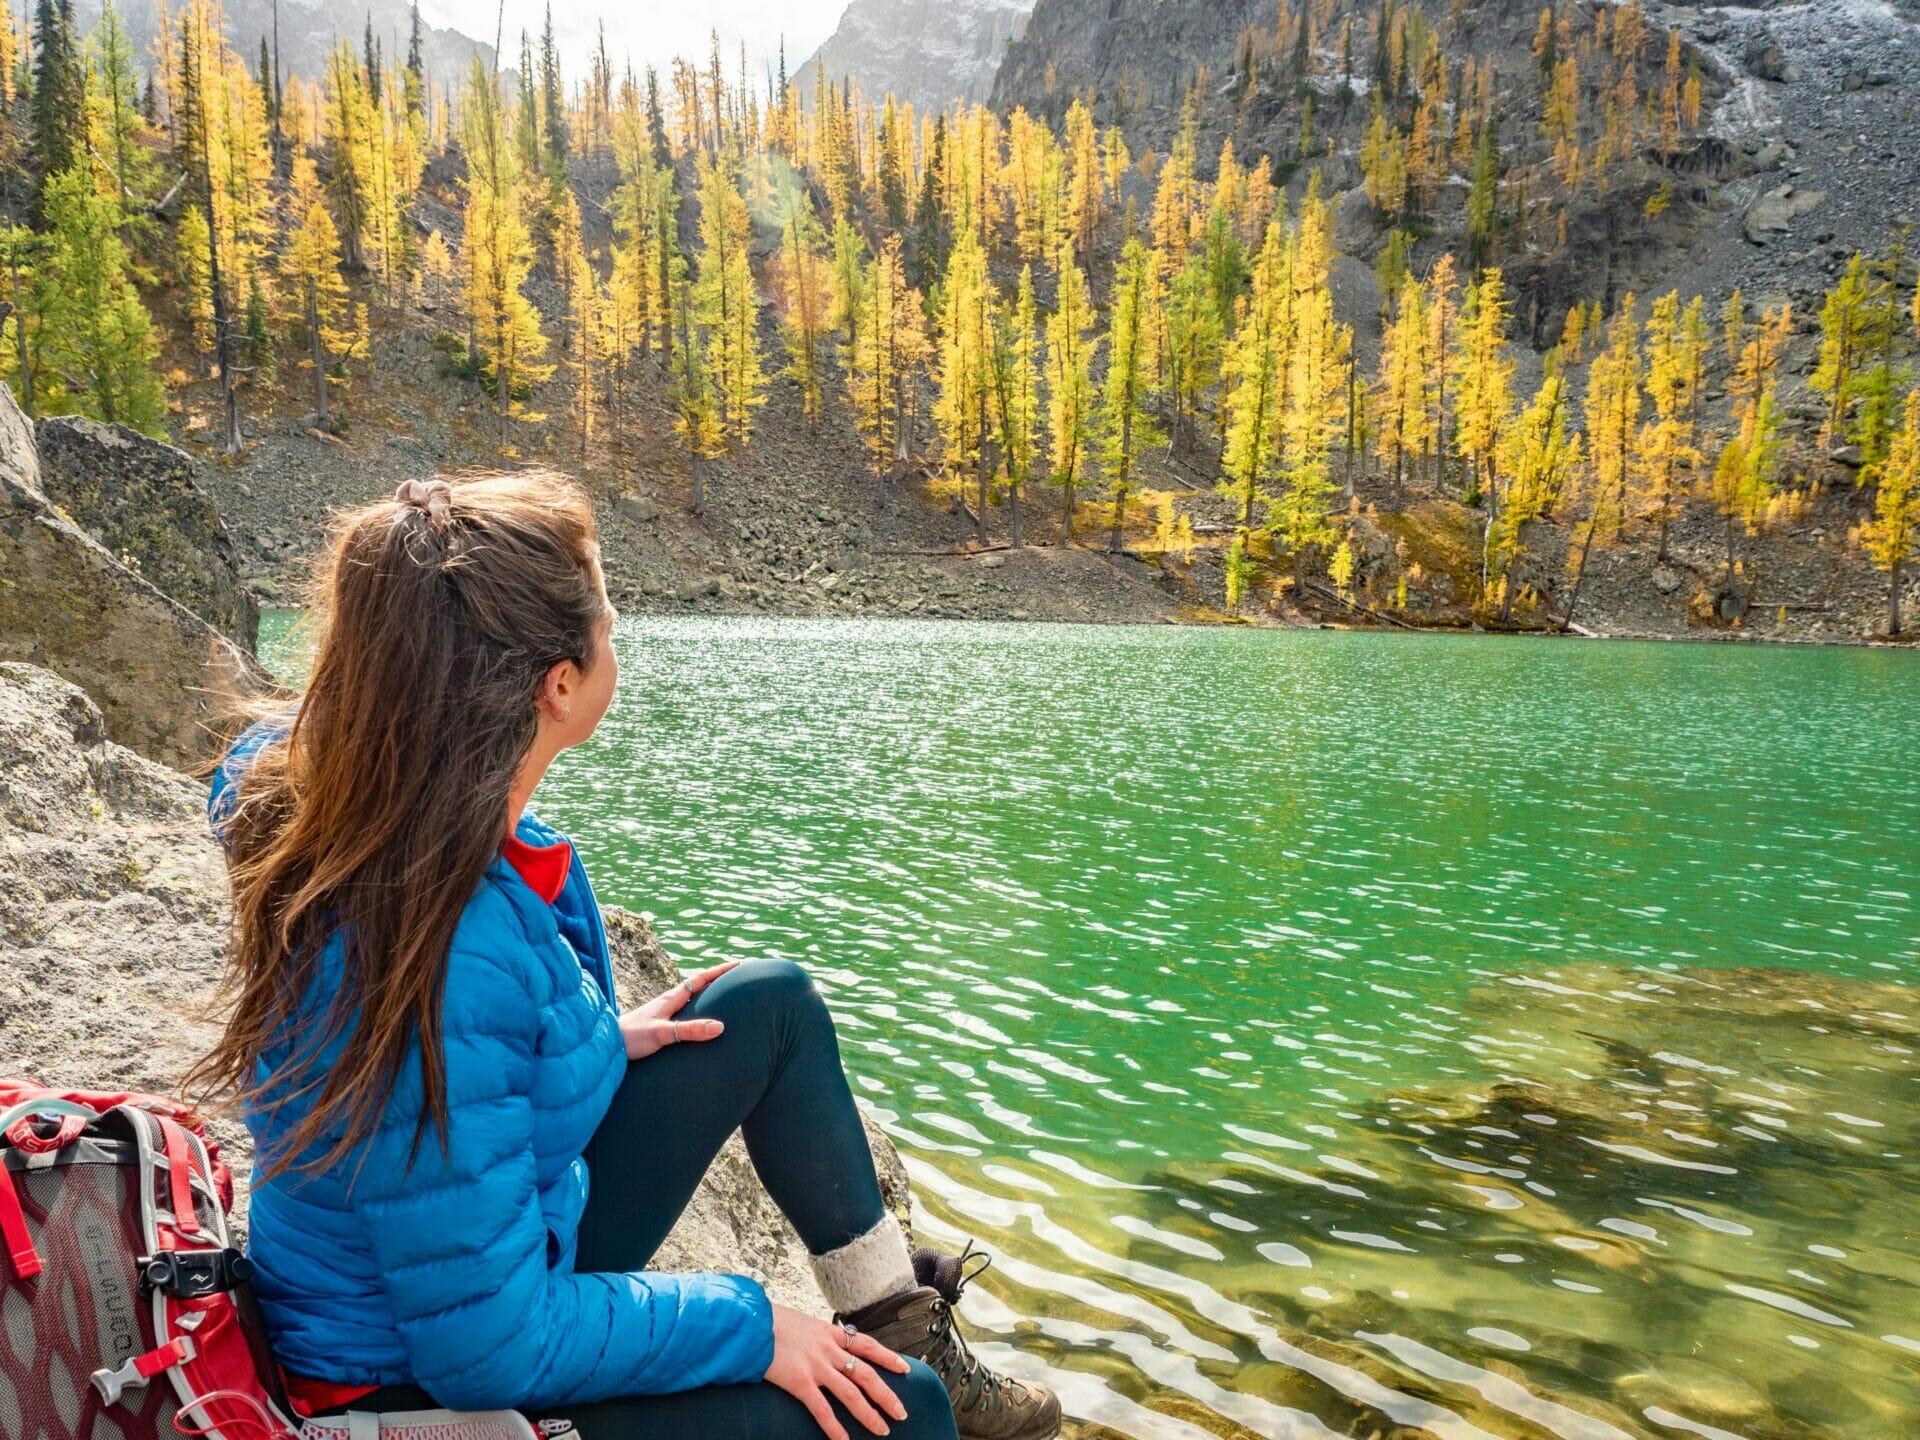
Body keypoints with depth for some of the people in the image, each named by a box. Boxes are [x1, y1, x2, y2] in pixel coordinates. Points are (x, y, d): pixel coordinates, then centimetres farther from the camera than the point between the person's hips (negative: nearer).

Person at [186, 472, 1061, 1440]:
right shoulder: (439, 959, -36)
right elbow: (490, 1349, -29)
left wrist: (601, 1040, 3)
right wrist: (748, 1326, -18)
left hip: (512, 1239, 8)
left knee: (770, 1002, 7)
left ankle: (910, 1329, 18)